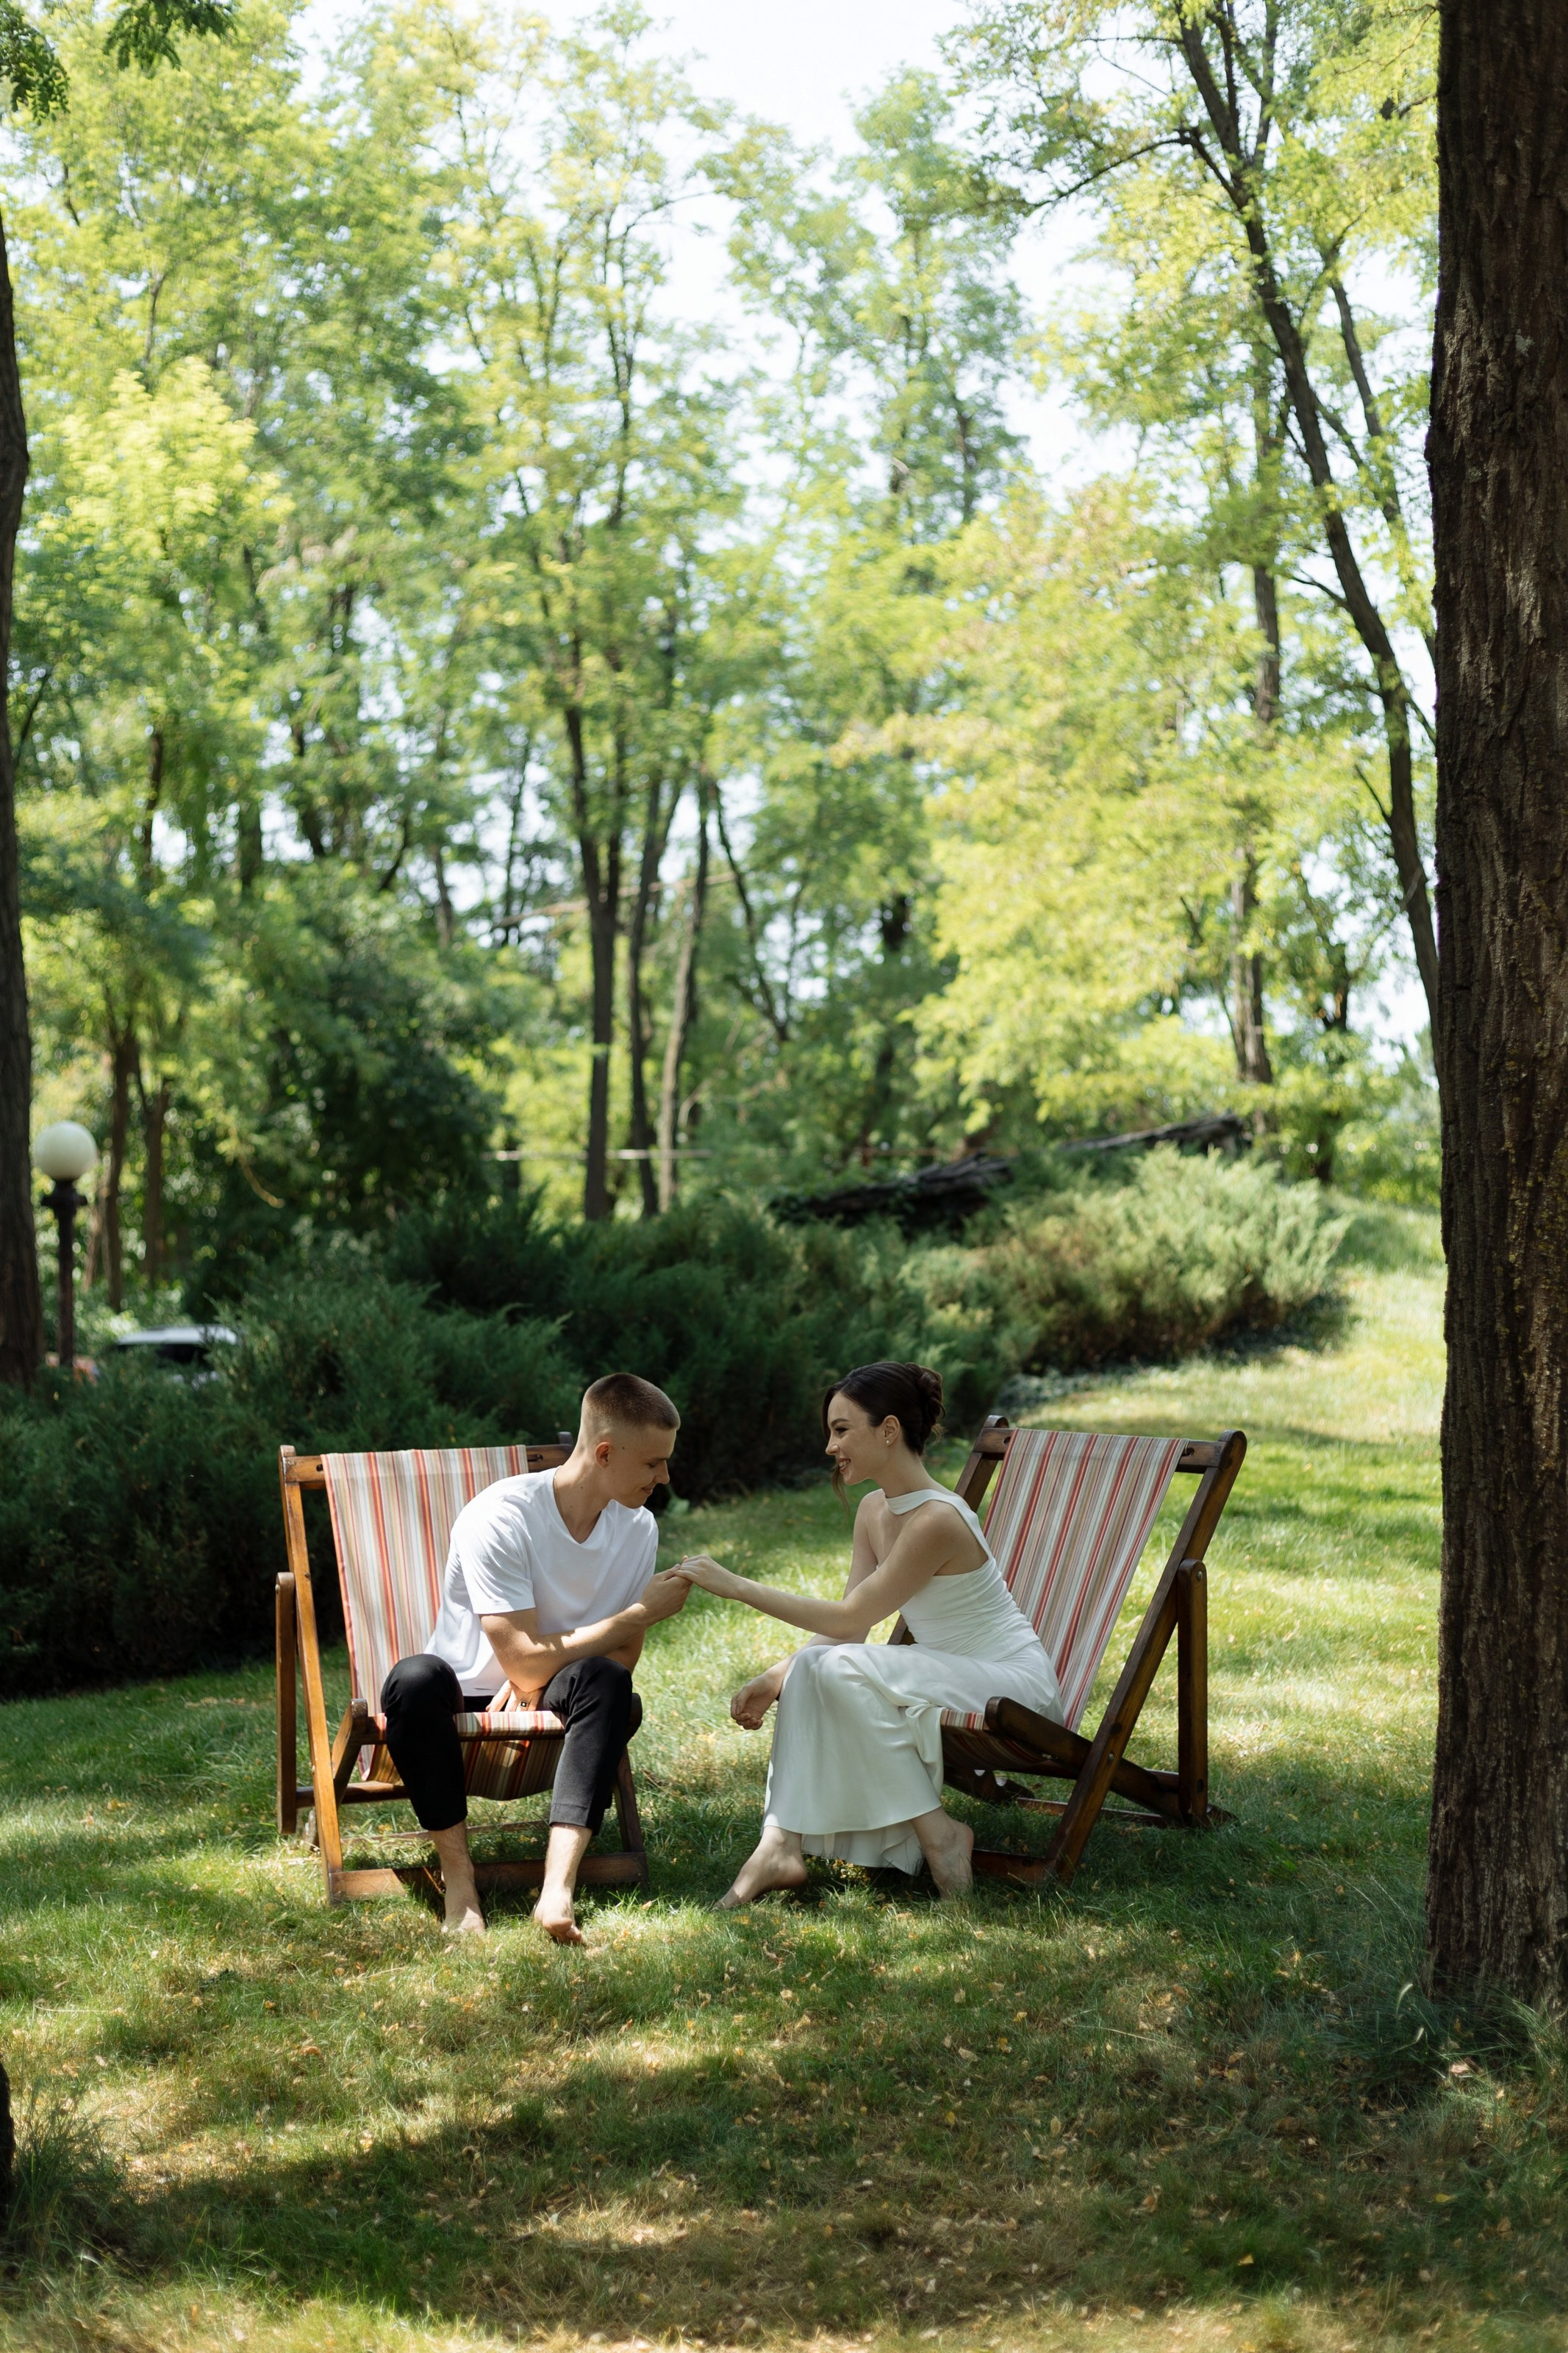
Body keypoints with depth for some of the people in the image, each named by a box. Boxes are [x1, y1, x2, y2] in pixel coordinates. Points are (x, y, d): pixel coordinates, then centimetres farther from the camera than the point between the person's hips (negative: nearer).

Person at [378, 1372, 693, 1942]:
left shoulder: (637, 1528, 0)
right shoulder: (500, 1517, -20)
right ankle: (458, 1879, -26)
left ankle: (558, 1890, -41)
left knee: (605, 1681, -30)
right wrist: (643, 1612, -18)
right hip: (464, 1703, -4)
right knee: (417, 1677, -37)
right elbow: (523, 1661, -24)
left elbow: (624, 1657, 3)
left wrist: (544, 1667, -18)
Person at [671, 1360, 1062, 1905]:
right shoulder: (874, 1510, 5)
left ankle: (938, 1833, -16)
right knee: (811, 1666, -9)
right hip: (950, 1678, 9)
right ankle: (781, 1846, -15)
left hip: (1016, 1686, -9)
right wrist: (776, 1678, -12)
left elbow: (848, 1619, -22)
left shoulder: (936, 1521, -24)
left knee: (843, 1669, -26)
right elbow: (845, 1626, 3)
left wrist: (737, 1586, -20)